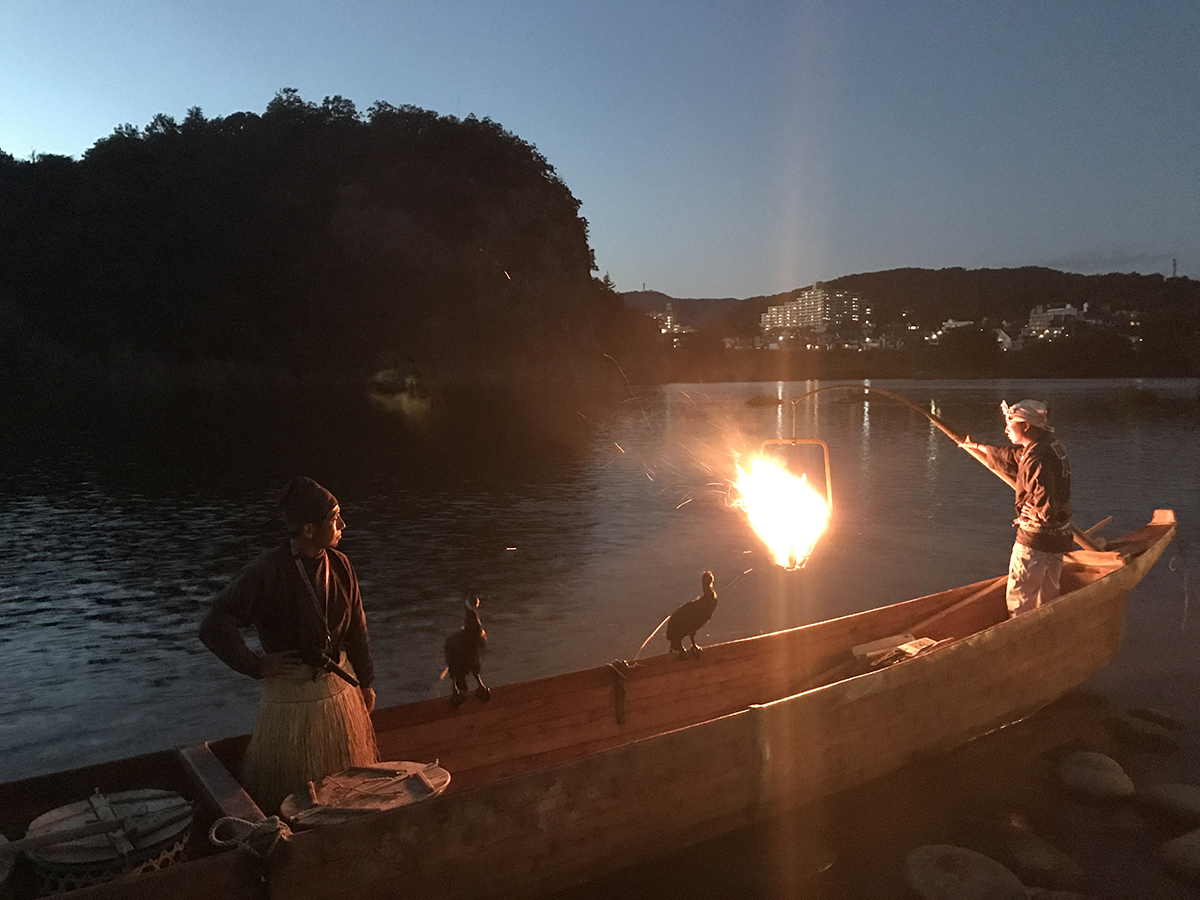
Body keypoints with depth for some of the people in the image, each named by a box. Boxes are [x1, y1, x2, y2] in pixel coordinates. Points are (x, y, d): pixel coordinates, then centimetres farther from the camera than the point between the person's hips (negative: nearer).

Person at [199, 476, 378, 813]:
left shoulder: (339, 565, -3)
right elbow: (214, 627, -18)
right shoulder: (267, 572, -19)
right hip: (291, 694, -5)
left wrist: (366, 683, 11)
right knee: (291, 787, 10)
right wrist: (256, 665, -15)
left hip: (340, 686, 5)